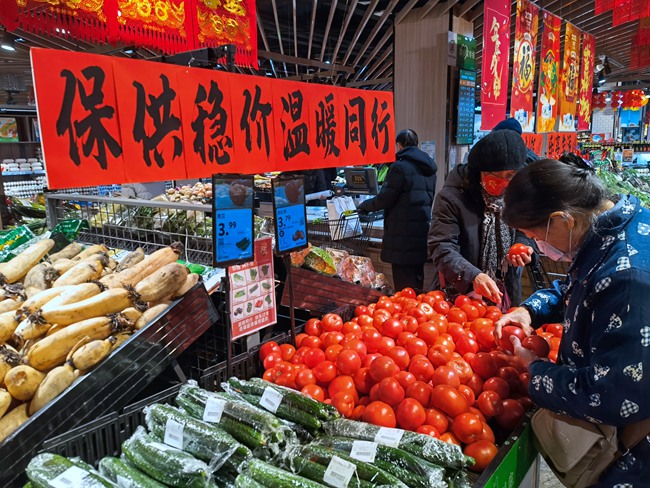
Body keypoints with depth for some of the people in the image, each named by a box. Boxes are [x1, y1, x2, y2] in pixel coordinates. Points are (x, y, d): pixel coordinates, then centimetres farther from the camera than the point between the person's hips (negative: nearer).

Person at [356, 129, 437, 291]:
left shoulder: (400, 167, -12)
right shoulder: (428, 168, 13)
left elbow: (385, 199, -12)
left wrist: (365, 205, 6)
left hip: (404, 235, -8)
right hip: (423, 230, 8)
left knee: (404, 285, -2)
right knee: (417, 280, 19)